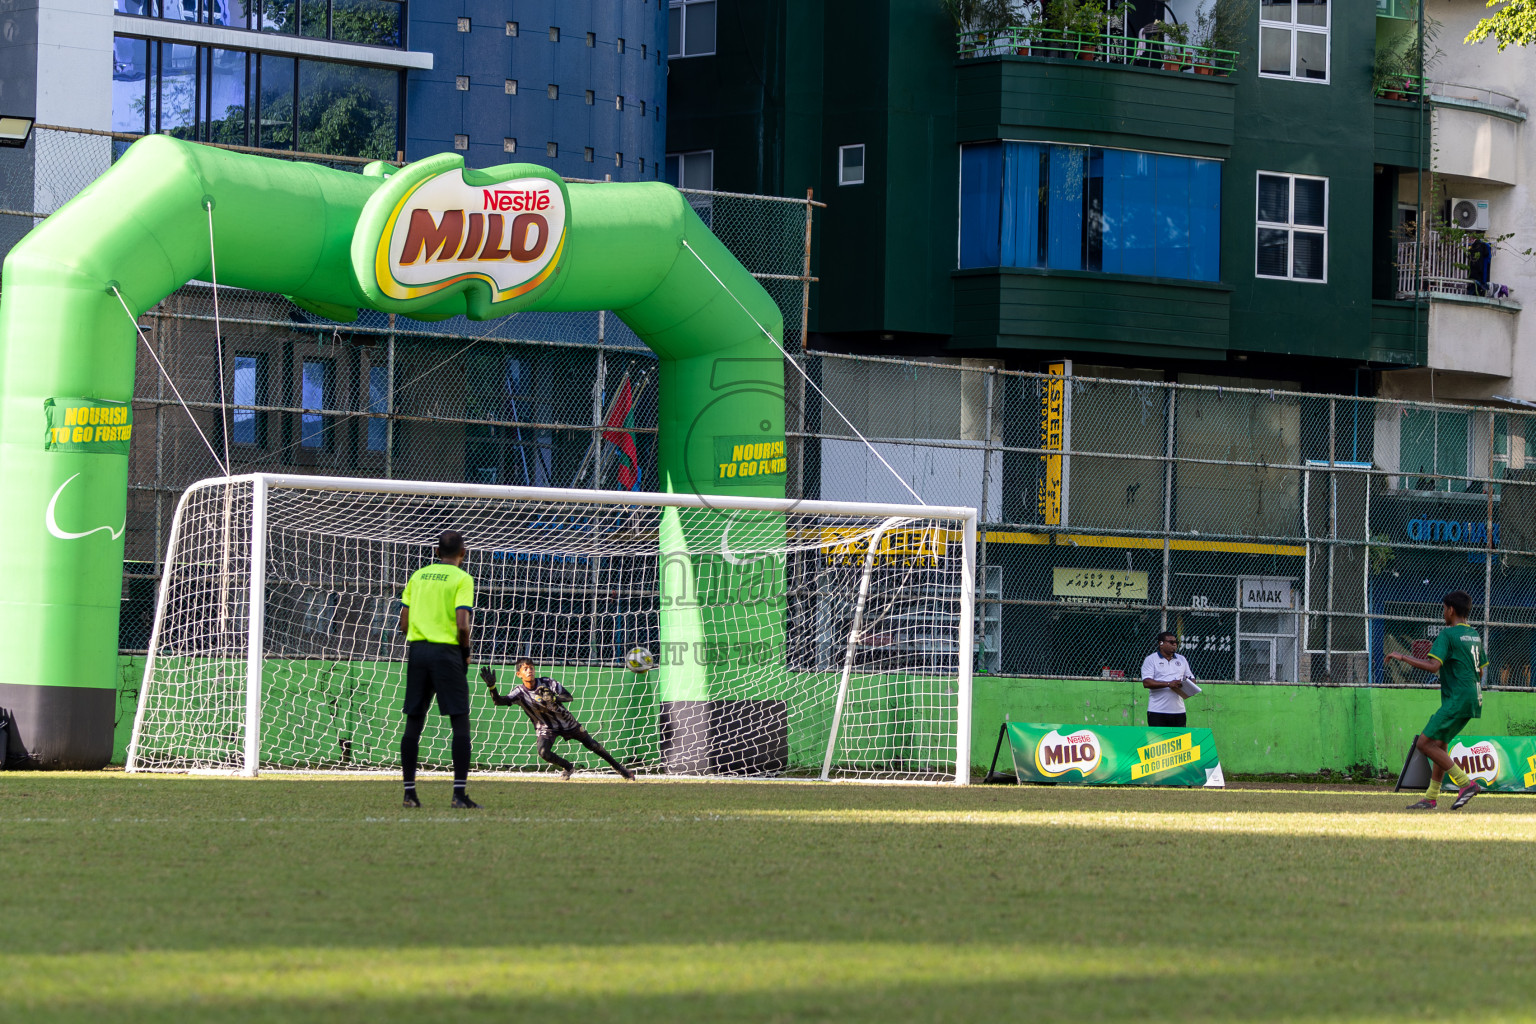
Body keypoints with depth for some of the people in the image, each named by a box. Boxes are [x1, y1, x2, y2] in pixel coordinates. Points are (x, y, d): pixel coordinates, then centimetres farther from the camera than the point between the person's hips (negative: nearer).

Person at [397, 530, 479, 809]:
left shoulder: (418, 576, 12)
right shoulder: (461, 578, -4)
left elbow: (403, 623, 10)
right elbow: (462, 624, -14)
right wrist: (466, 652, 1)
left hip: (417, 650, 5)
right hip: (447, 652, -5)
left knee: (414, 721, 8)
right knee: (460, 721, -1)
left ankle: (409, 791, 7)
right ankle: (459, 793, -8)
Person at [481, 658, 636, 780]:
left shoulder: (546, 682, -18)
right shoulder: (520, 692, -18)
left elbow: (568, 697, -22)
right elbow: (500, 701, -31)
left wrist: (554, 698, -44)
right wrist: (491, 686, -49)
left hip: (565, 721, 0)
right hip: (545, 727, 0)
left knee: (592, 745, 3)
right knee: (543, 752, -25)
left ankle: (617, 767, 22)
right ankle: (568, 768, 6)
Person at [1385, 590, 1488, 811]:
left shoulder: (1448, 635, -11)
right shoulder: (1474, 635, 16)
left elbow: (1433, 666, -23)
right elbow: (1480, 670, 23)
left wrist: (1403, 657, -15)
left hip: (1457, 700, -10)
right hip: (1473, 699, 10)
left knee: (1424, 744, -11)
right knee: (1439, 744, 15)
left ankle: (1465, 783, -15)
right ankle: (1430, 798, 16)